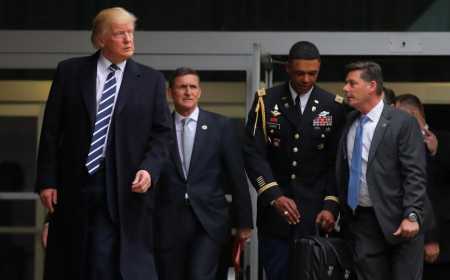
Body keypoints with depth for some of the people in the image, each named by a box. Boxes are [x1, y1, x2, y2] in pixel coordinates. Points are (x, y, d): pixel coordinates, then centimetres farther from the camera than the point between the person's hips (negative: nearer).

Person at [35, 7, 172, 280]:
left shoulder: (151, 80, 7)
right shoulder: (70, 71, 6)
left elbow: (162, 133, 5)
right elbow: (51, 130, 6)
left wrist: (149, 169, -12)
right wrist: (47, 180, 0)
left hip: (124, 189, -1)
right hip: (74, 186, 1)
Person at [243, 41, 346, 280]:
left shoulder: (334, 107, 3)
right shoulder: (266, 101, 1)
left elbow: (337, 162, 3)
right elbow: (254, 154, -4)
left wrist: (331, 206, -7)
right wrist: (275, 196, -16)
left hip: (314, 212, 0)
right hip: (274, 211, 0)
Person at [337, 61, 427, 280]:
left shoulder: (403, 123, -8)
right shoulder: (350, 123, 11)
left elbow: (415, 175, -12)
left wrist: (411, 216, -21)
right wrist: (343, 216, 14)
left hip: (397, 222, -5)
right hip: (361, 221, 5)